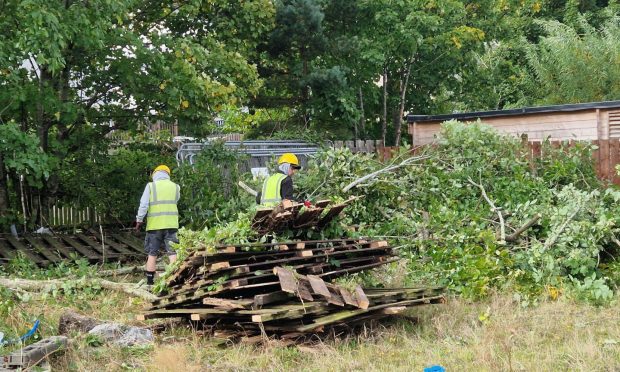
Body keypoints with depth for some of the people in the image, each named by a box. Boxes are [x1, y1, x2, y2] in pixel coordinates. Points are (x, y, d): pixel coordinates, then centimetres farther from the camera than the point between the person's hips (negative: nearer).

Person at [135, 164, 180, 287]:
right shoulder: (175, 187, 7)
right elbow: (174, 202, 13)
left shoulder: (151, 186, -1)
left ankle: (150, 281, 8)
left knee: (152, 253, 6)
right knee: (172, 252, 2)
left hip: (154, 225, -1)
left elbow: (143, 205, -5)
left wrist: (139, 220, 3)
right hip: (171, 224, 1)